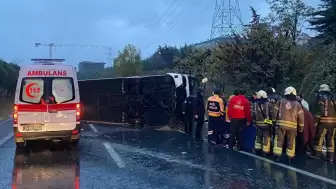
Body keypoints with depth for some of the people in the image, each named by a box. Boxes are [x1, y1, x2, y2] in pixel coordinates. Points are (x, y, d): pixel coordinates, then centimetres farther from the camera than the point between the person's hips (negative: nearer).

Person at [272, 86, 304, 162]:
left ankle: (277, 155, 0)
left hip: (281, 124, -1)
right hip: (292, 126, 1)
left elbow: (274, 112, 3)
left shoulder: (280, 101, 3)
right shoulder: (297, 104, 5)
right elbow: (301, 117, 4)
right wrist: (301, 127, 12)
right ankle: (290, 157, 16)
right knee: (291, 141, 12)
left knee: (279, 140, 5)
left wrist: (274, 121, 13)